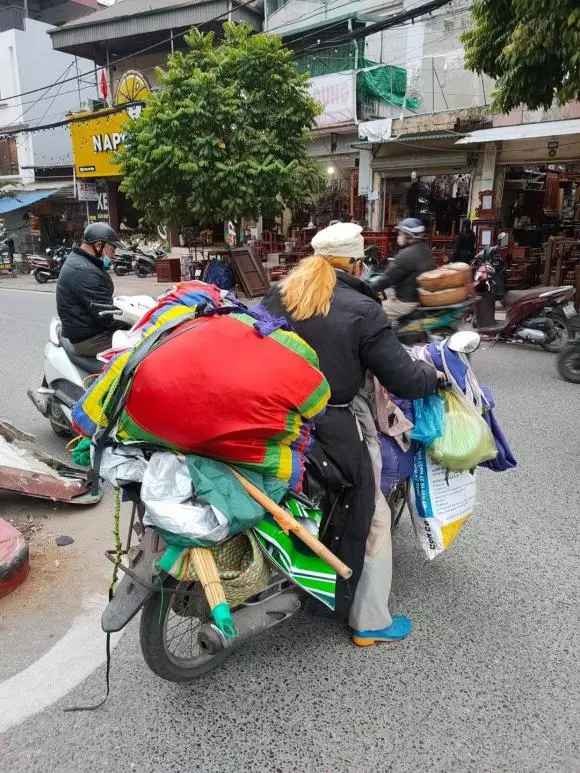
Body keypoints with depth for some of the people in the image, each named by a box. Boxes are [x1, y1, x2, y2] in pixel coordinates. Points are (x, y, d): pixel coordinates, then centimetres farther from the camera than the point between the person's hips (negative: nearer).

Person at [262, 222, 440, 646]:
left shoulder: (277, 297, 4)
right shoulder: (363, 311, -13)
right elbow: (404, 380, -14)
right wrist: (432, 372, 7)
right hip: (335, 433, -6)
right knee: (372, 520, 11)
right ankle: (370, 622, 22)